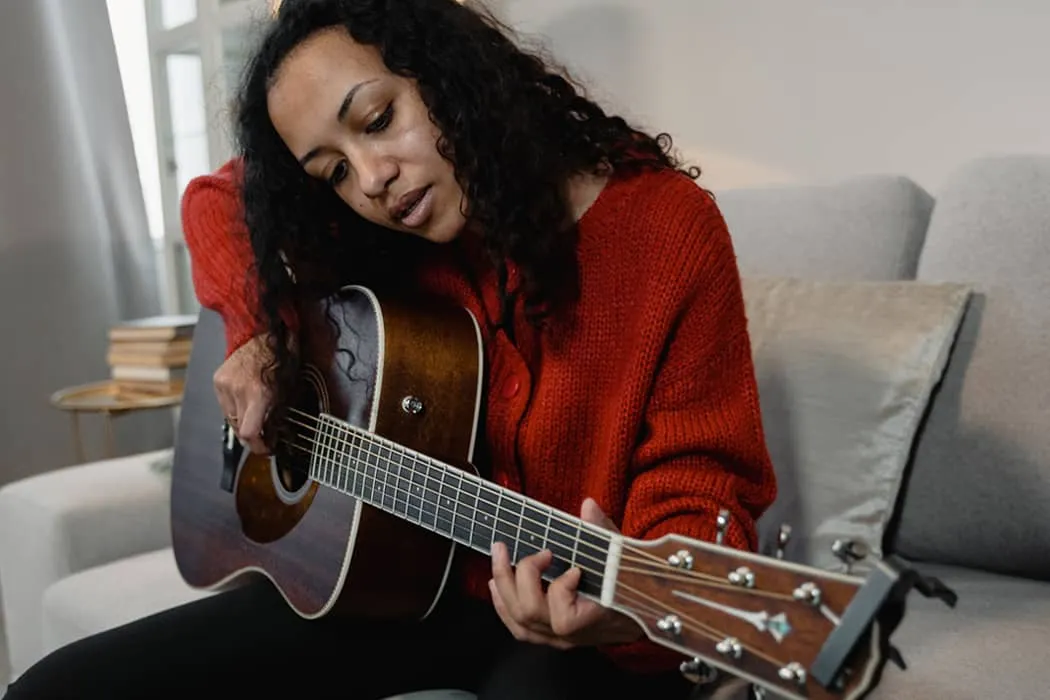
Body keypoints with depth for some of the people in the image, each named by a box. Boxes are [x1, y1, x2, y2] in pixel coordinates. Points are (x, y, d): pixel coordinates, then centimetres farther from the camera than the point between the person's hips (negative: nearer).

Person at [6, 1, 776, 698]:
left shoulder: (669, 230, -16)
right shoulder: (374, 235, -3)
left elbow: (700, 485, -15)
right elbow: (216, 198, 16)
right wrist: (258, 334, -2)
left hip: (579, 618, -3)